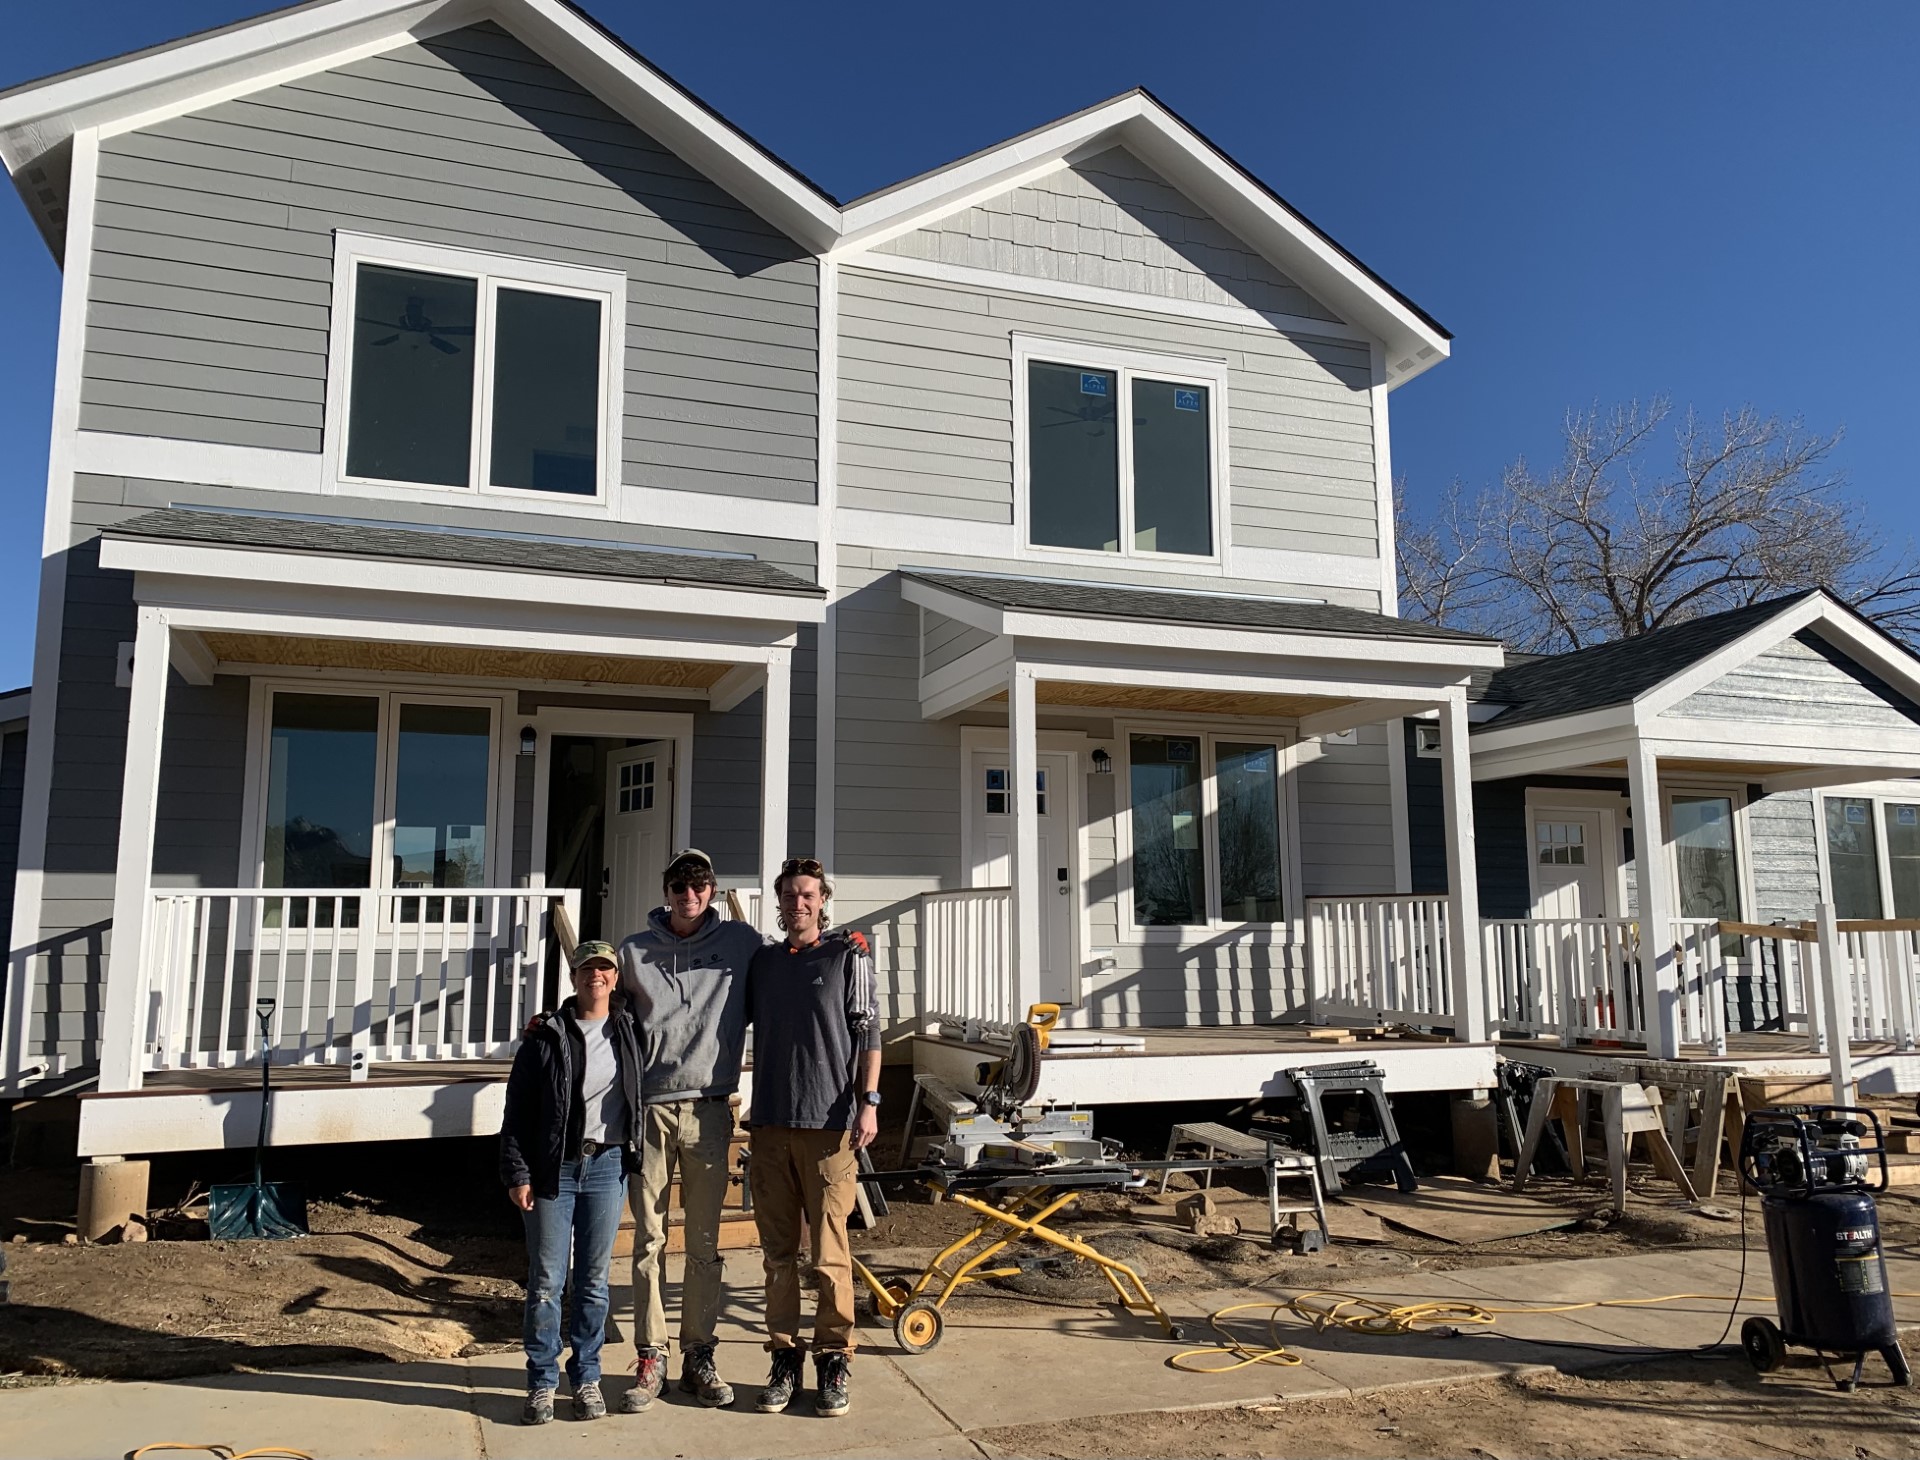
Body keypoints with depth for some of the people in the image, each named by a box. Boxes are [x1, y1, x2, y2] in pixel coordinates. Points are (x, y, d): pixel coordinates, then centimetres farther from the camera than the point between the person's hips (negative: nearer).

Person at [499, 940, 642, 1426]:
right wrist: (517, 1173, -5)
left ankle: (586, 1378, 20)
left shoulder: (630, 1033, 7)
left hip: (606, 1166, 2)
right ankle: (542, 1382, 15)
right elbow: (517, 1110, 0)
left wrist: (635, 1157, 6)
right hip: (553, 1168, -2)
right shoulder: (546, 1035, 0)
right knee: (545, 1281, 3)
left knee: (594, 1280, 9)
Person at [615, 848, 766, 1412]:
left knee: (705, 1243, 7)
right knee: (649, 1240, 4)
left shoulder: (741, 942, 4)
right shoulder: (635, 951, 6)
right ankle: (650, 1358, 15)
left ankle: (699, 1355, 19)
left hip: (708, 1110, 0)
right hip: (649, 1107, 0)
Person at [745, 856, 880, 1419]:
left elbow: (868, 1031, -1)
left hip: (830, 1121, -4)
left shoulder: (848, 955, 2)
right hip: (771, 1121, 4)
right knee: (777, 1250, 8)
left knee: (829, 1250, -2)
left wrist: (868, 1102, -9)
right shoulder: (762, 961, 13)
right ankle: (784, 1356, 19)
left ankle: (834, 1359, 11)